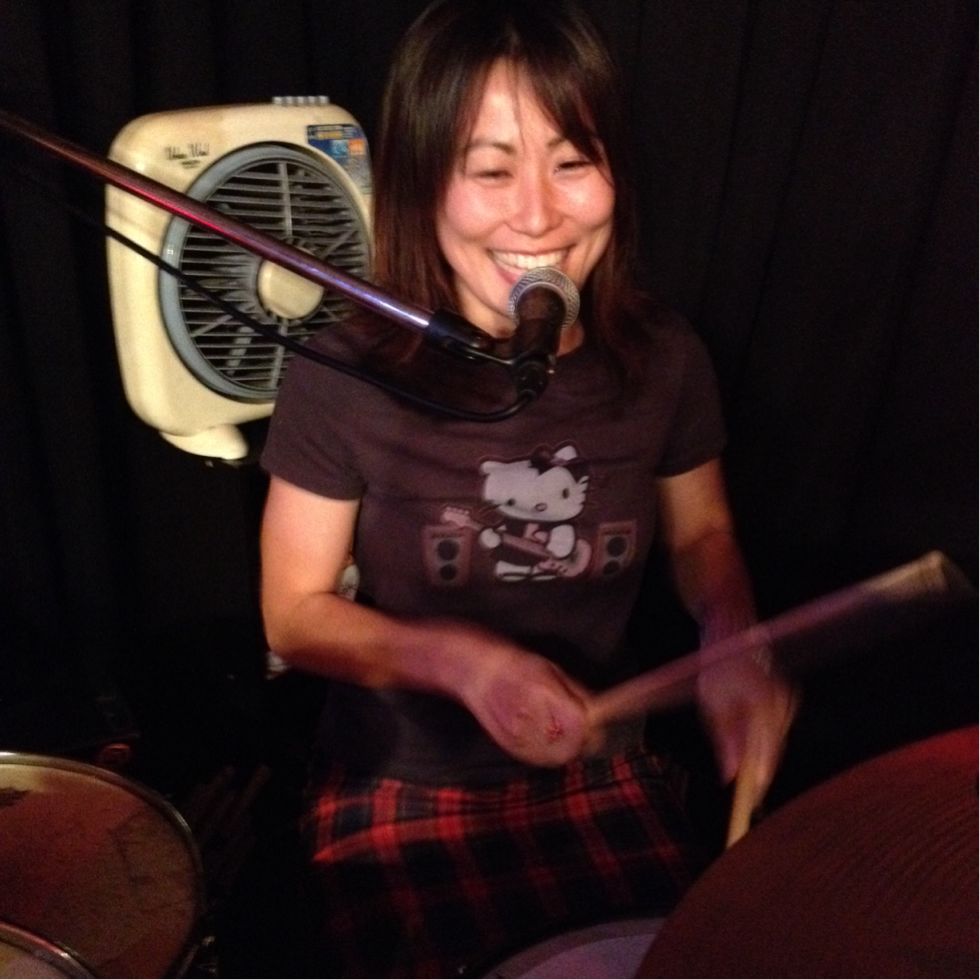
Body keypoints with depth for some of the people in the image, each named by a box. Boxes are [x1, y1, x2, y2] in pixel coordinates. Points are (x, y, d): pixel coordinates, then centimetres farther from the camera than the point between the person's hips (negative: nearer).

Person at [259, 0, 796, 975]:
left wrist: (730, 639, -14)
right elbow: (294, 614, -9)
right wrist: (459, 658, -26)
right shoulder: (344, 374, -18)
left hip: (602, 773, 3)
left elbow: (700, 534, 6)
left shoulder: (661, 360, -10)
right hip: (399, 787, -2)